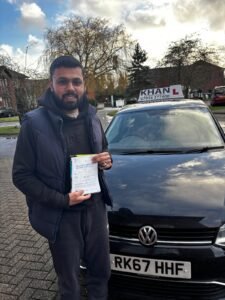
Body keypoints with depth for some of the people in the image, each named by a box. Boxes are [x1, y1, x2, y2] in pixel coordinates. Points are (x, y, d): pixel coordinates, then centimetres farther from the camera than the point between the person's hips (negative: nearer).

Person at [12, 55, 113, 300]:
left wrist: (107, 159, -8)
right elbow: (21, 176, -11)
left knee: (101, 271, 21)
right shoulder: (34, 123, -14)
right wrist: (62, 200, -20)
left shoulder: (91, 117, 2)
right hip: (61, 216, -4)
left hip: (96, 208, 5)